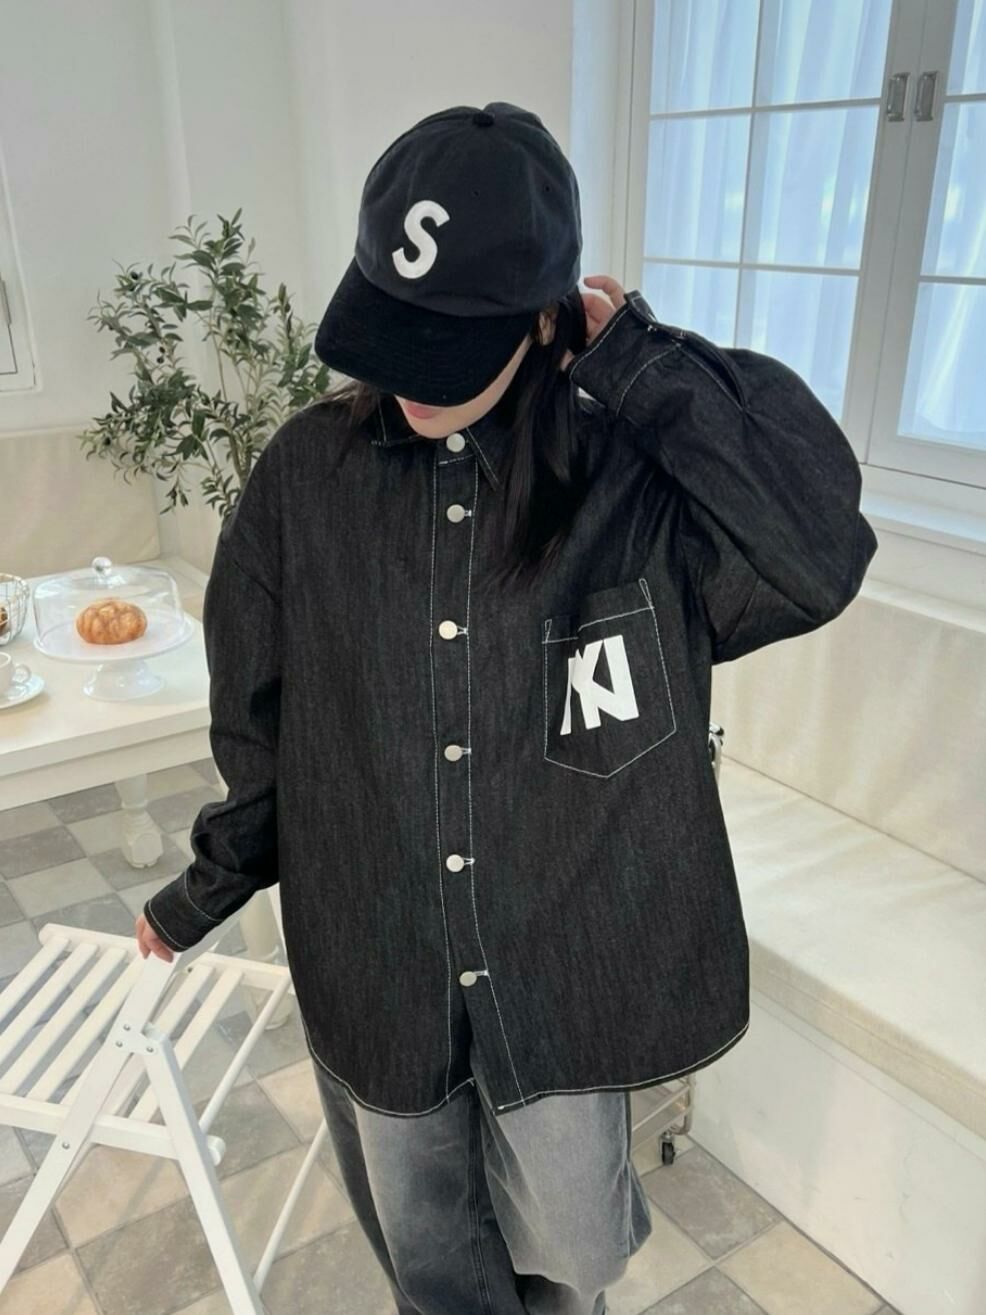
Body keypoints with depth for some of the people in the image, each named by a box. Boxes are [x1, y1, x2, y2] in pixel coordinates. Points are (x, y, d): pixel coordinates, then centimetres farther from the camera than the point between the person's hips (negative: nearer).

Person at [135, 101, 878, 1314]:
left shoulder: (631, 471, -15)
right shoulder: (307, 474, -11)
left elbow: (820, 555, -32)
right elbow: (258, 718, 1)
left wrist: (639, 365, -26)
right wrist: (209, 888, 12)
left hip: (565, 964, -1)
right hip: (372, 967, 2)